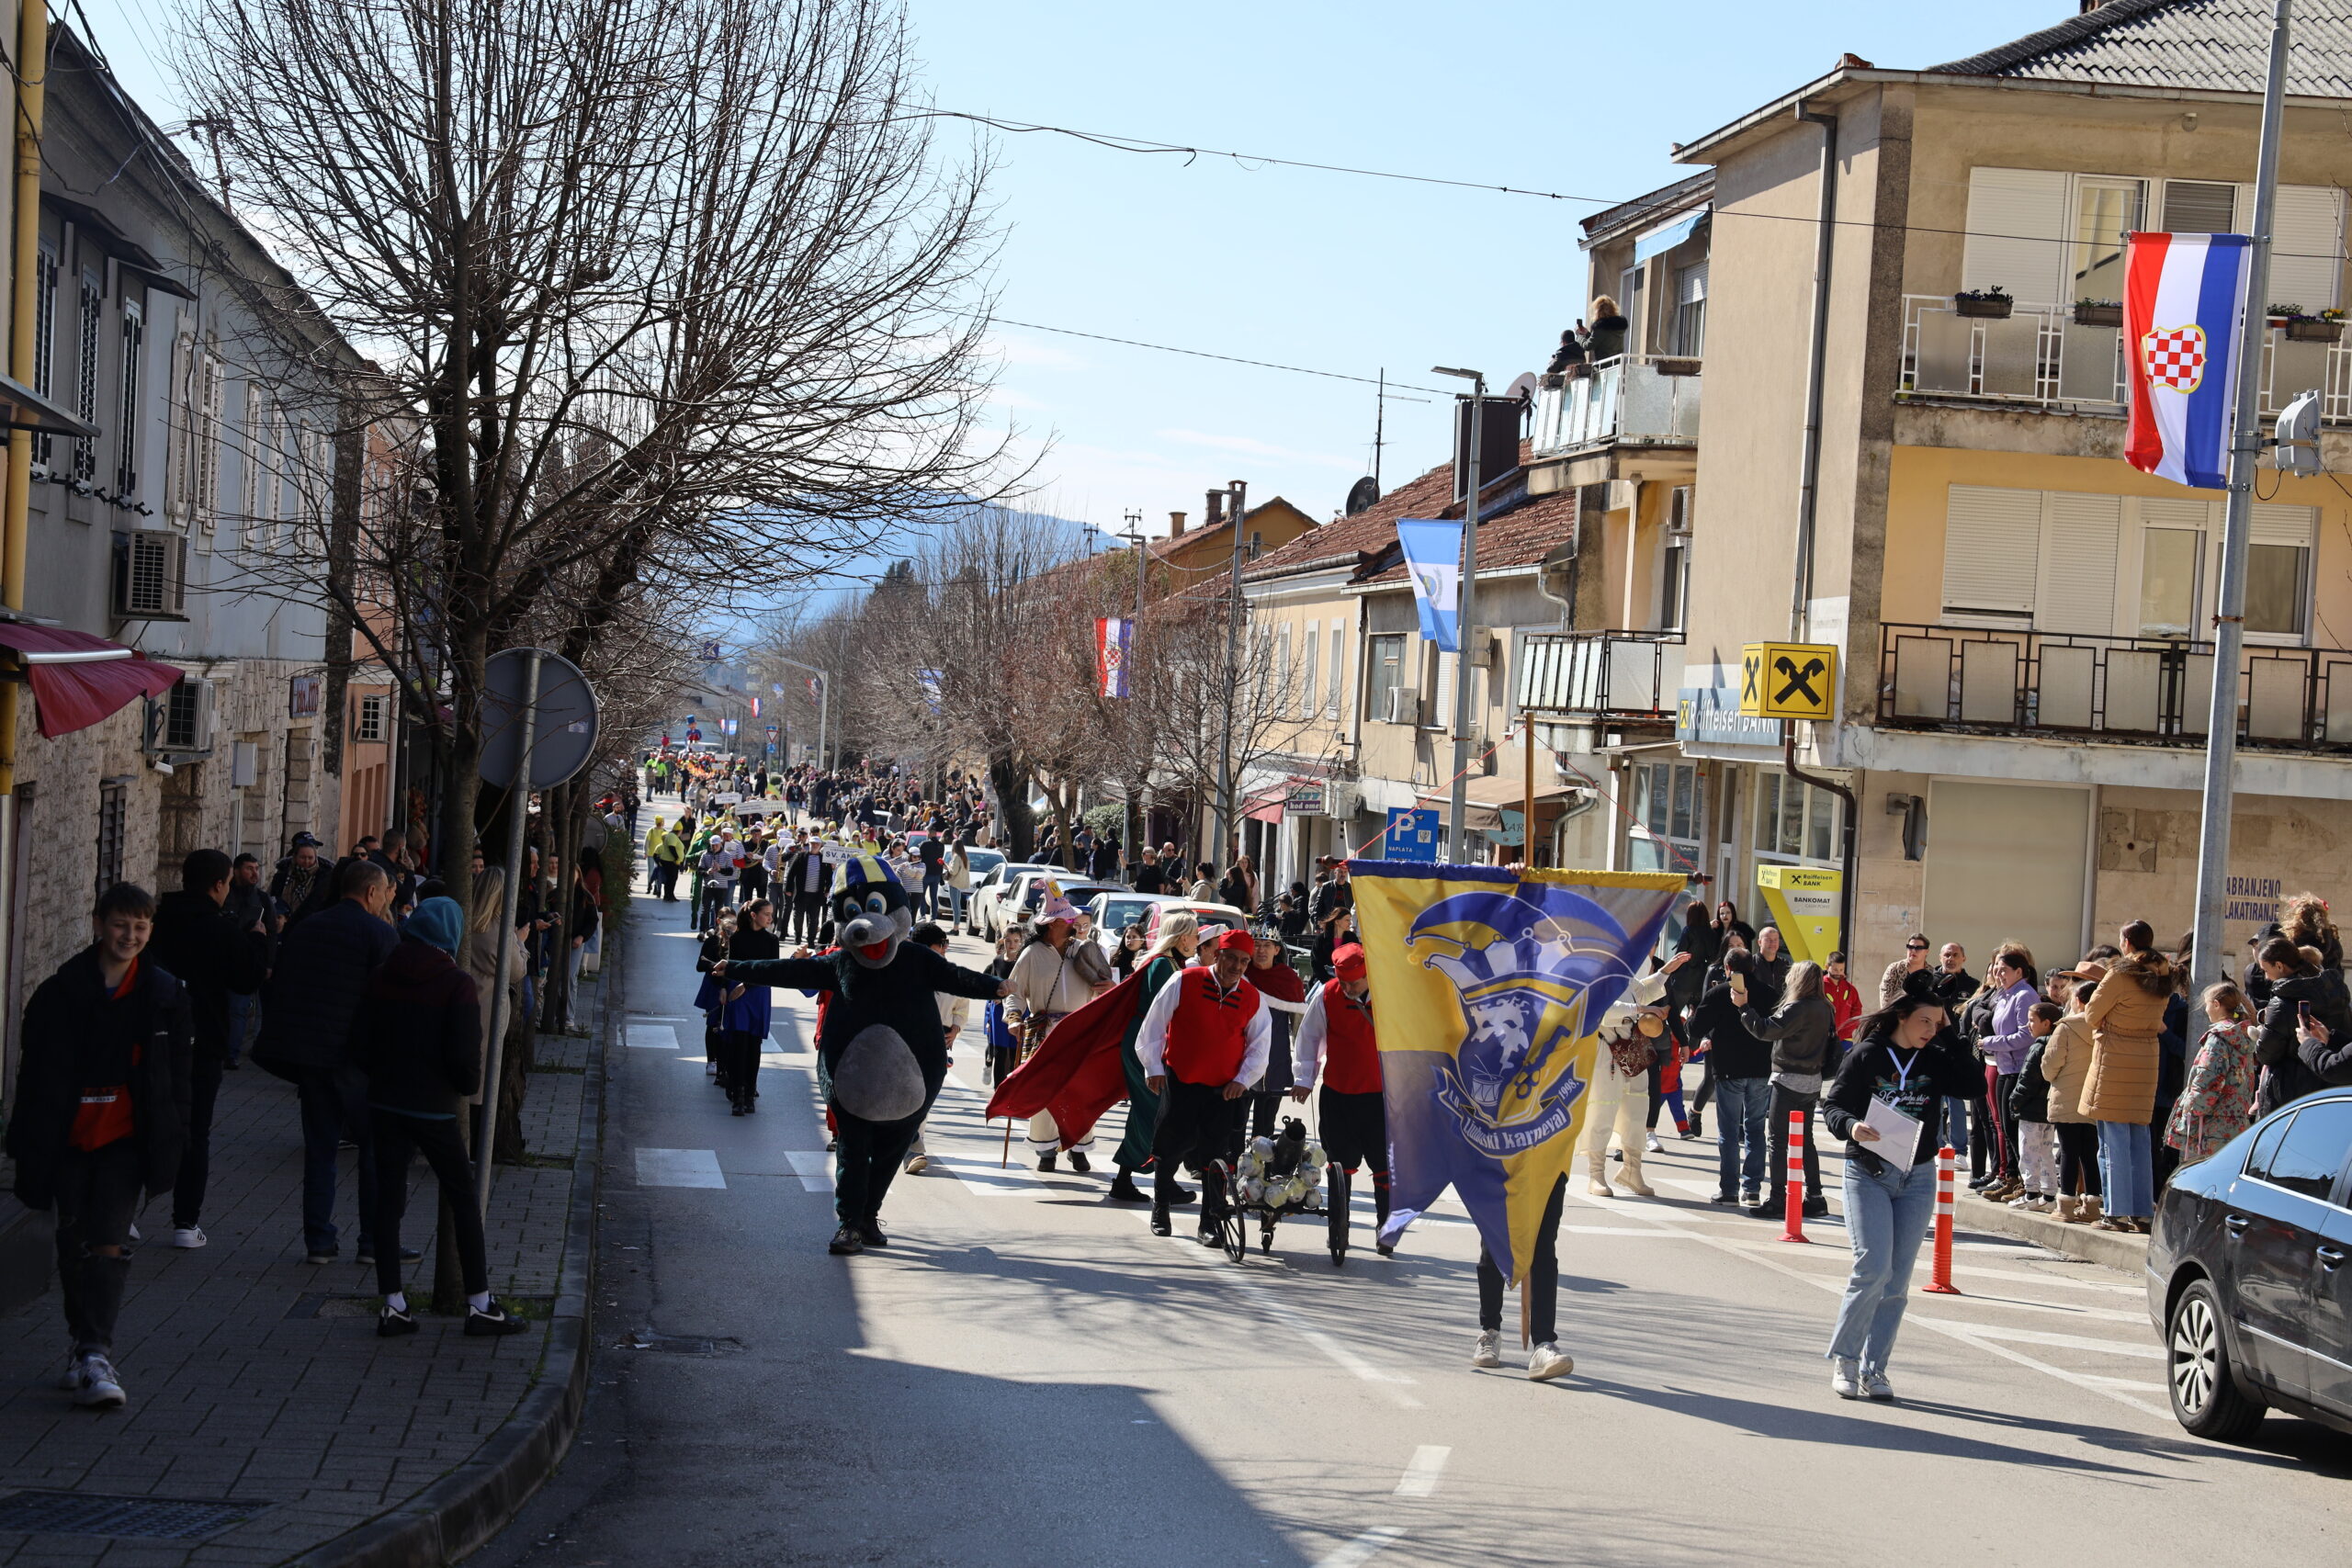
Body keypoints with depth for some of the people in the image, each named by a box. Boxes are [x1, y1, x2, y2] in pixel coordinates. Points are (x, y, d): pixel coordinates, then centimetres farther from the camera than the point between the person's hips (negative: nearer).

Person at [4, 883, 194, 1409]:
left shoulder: (165, 995, 2)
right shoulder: (60, 992, -2)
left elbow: (176, 1074, 8)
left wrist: (170, 1140, 5)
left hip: (126, 1141, -1)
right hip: (68, 1138, 1)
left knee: (109, 1246, -12)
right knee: (74, 1246, 10)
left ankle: (95, 1354, -14)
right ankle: (85, 1346, 24)